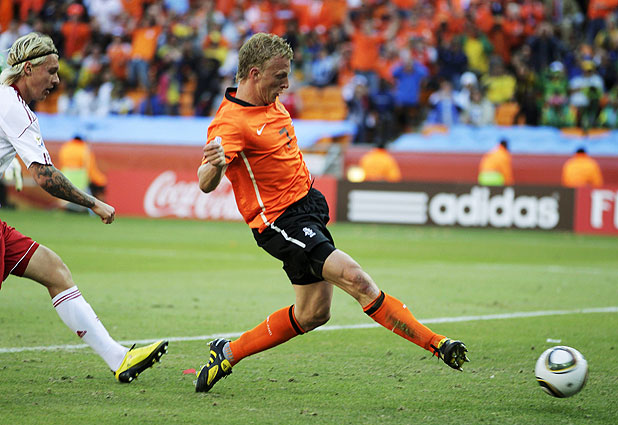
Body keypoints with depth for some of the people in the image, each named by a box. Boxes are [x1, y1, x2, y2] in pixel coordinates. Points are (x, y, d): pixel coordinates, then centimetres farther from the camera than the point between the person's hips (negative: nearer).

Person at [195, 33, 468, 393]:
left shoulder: (271, 103, 8)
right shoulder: (230, 122, -21)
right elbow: (206, 184, -35)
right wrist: (214, 165, -55)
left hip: (308, 202, 10)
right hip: (282, 221, -10)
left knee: (313, 314, 11)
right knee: (354, 278, -21)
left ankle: (228, 353, 24)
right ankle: (436, 344, -21)